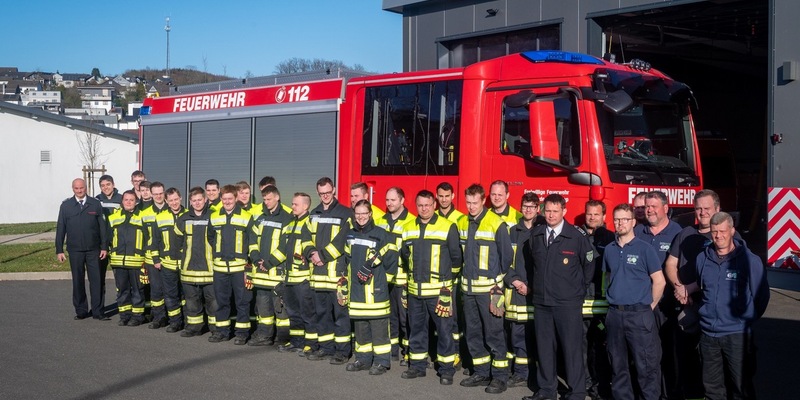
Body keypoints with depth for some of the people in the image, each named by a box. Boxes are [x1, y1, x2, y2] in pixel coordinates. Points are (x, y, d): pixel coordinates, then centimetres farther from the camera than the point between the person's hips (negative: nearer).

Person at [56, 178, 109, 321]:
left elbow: (102, 227, 5)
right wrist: (59, 250, 0)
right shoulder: (66, 206, 4)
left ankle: (98, 311, 6)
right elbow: (60, 228, 5)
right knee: (78, 281, 7)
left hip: (93, 250, 0)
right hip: (75, 250, 1)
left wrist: (104, 247, 0)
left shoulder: (95, 204, 3)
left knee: (96, 280, -1)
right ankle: (81, 311, 16)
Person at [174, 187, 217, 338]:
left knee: (213, 299, -2)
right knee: (191, 299, 10)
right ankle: (194, 326, 20)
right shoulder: (184, 219, 8)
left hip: (209, 267, -4)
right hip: (189, 267, 4)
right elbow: (178, 241, 19)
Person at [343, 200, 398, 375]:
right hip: (356, 290, 6)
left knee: (379, 328, -2)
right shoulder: (350, 235, 13)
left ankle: (382, 361, 5)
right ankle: (363, 359, 22)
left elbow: (391, 262, -5)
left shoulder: (381, 235, -6)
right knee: (360, 327, 12)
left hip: (376, 292, -6)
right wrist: (345, 287, 19)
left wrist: (379, 279, -2)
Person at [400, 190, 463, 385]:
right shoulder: (408, 228, 9)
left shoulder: (448, 227, -6)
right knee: (416, 328, 12)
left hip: (439, 289, -5)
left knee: (444, 329, 0)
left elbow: (456, 256, -1)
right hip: (415, 289, 5)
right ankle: (417, 365, 23)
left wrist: (448, 278, 3)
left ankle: (446, 369, 9)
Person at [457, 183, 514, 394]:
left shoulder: (497, 224, -10)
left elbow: (507, 255, -6)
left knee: (494, 333, -2)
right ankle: (481, 372, 22)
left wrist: (500, 282, -2)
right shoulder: (462, 223, 9)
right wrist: (465, 275, 12)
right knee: (473, 333, 12)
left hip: (489, 288, -6)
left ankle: (500, 376, 5)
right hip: (468, 288, 6)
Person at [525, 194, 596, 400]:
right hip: (541, 301, 4)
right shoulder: (535, 235, 4)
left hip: (568, 303, -4)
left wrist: (580, 289, 6)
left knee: (572, 346, 2)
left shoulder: (576, 236, -8)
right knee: (544, 346, 11)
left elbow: (589, 263, 3)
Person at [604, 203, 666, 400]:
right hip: (615, 314, 5)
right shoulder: (609, 250, 9)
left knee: (646, 364, -2)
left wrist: (650, 305, 0)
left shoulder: (644, 249, -5)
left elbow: (659, 281, -4)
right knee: (618, 363, 13)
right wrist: (613, 300, 12)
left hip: (639, 314, -5)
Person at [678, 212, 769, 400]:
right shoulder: (702, 259, 4)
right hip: (708, 333, 5)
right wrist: (687, 289, 11)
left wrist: (747, 321, 5)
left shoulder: (749, 260, -11)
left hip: (737, 335, -5)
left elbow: (761, 296, -2)